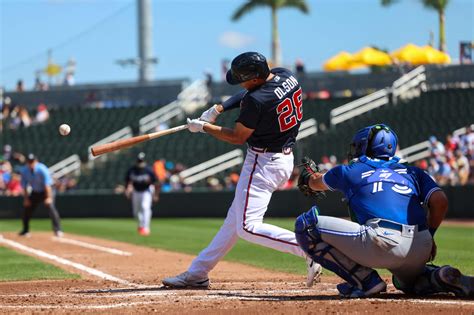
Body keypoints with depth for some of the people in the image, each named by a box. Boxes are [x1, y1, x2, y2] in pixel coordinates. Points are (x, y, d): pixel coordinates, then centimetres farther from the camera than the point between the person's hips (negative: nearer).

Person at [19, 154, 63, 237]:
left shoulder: (42, 169, -26)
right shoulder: (24, 171, -12)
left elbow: (47, 184, -27)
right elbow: (24, 186, -2)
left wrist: (49, 197, -32)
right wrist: (26, 199, -4)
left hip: (46, 191, -5)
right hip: (35, 192, 5)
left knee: (50, 207, -24)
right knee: (27, 209, 6)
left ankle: (58, 230, -25)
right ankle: (25, 231, 25)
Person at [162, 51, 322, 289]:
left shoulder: (256, 101, -26)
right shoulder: (286, 75, -2)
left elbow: (238, 137, -12)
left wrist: (203, 127, 0)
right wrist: (219, 108, 8)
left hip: (263, 163, -10)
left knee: (248, 227, -11)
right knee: (235, 218, 16)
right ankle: (198, 272, 24)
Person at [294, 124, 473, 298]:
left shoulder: (349, 171, 20)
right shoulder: (411, 171, 25)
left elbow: (316, 183, 41)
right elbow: (440, 201, 9)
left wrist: (308, 175, 64)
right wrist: (429, 236, 23)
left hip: (383, 243, -6)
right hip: (421, 250, 6)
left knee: (306, 224, 3)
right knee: (405, 281, 40)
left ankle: (365, 281, 0)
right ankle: (441, 277, 5)